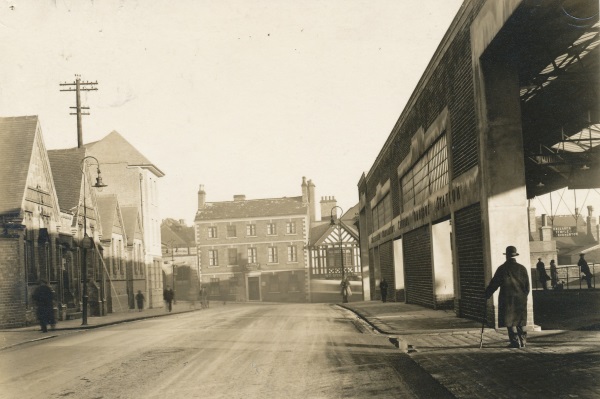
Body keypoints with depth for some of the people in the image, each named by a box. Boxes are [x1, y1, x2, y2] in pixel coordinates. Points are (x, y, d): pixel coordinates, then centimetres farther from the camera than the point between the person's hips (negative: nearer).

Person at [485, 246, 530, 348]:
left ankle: (515, 342, -4)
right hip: (521, 299, 4)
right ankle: (522, 341, 14)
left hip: (507, 299, -4)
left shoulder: (502, 269, -7)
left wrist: (487, 295, 3)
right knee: (520, 322, 13)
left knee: (510, 322, 1)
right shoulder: (522, 268, 3)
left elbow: (494, 284, -5)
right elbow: (527, 286, 9)